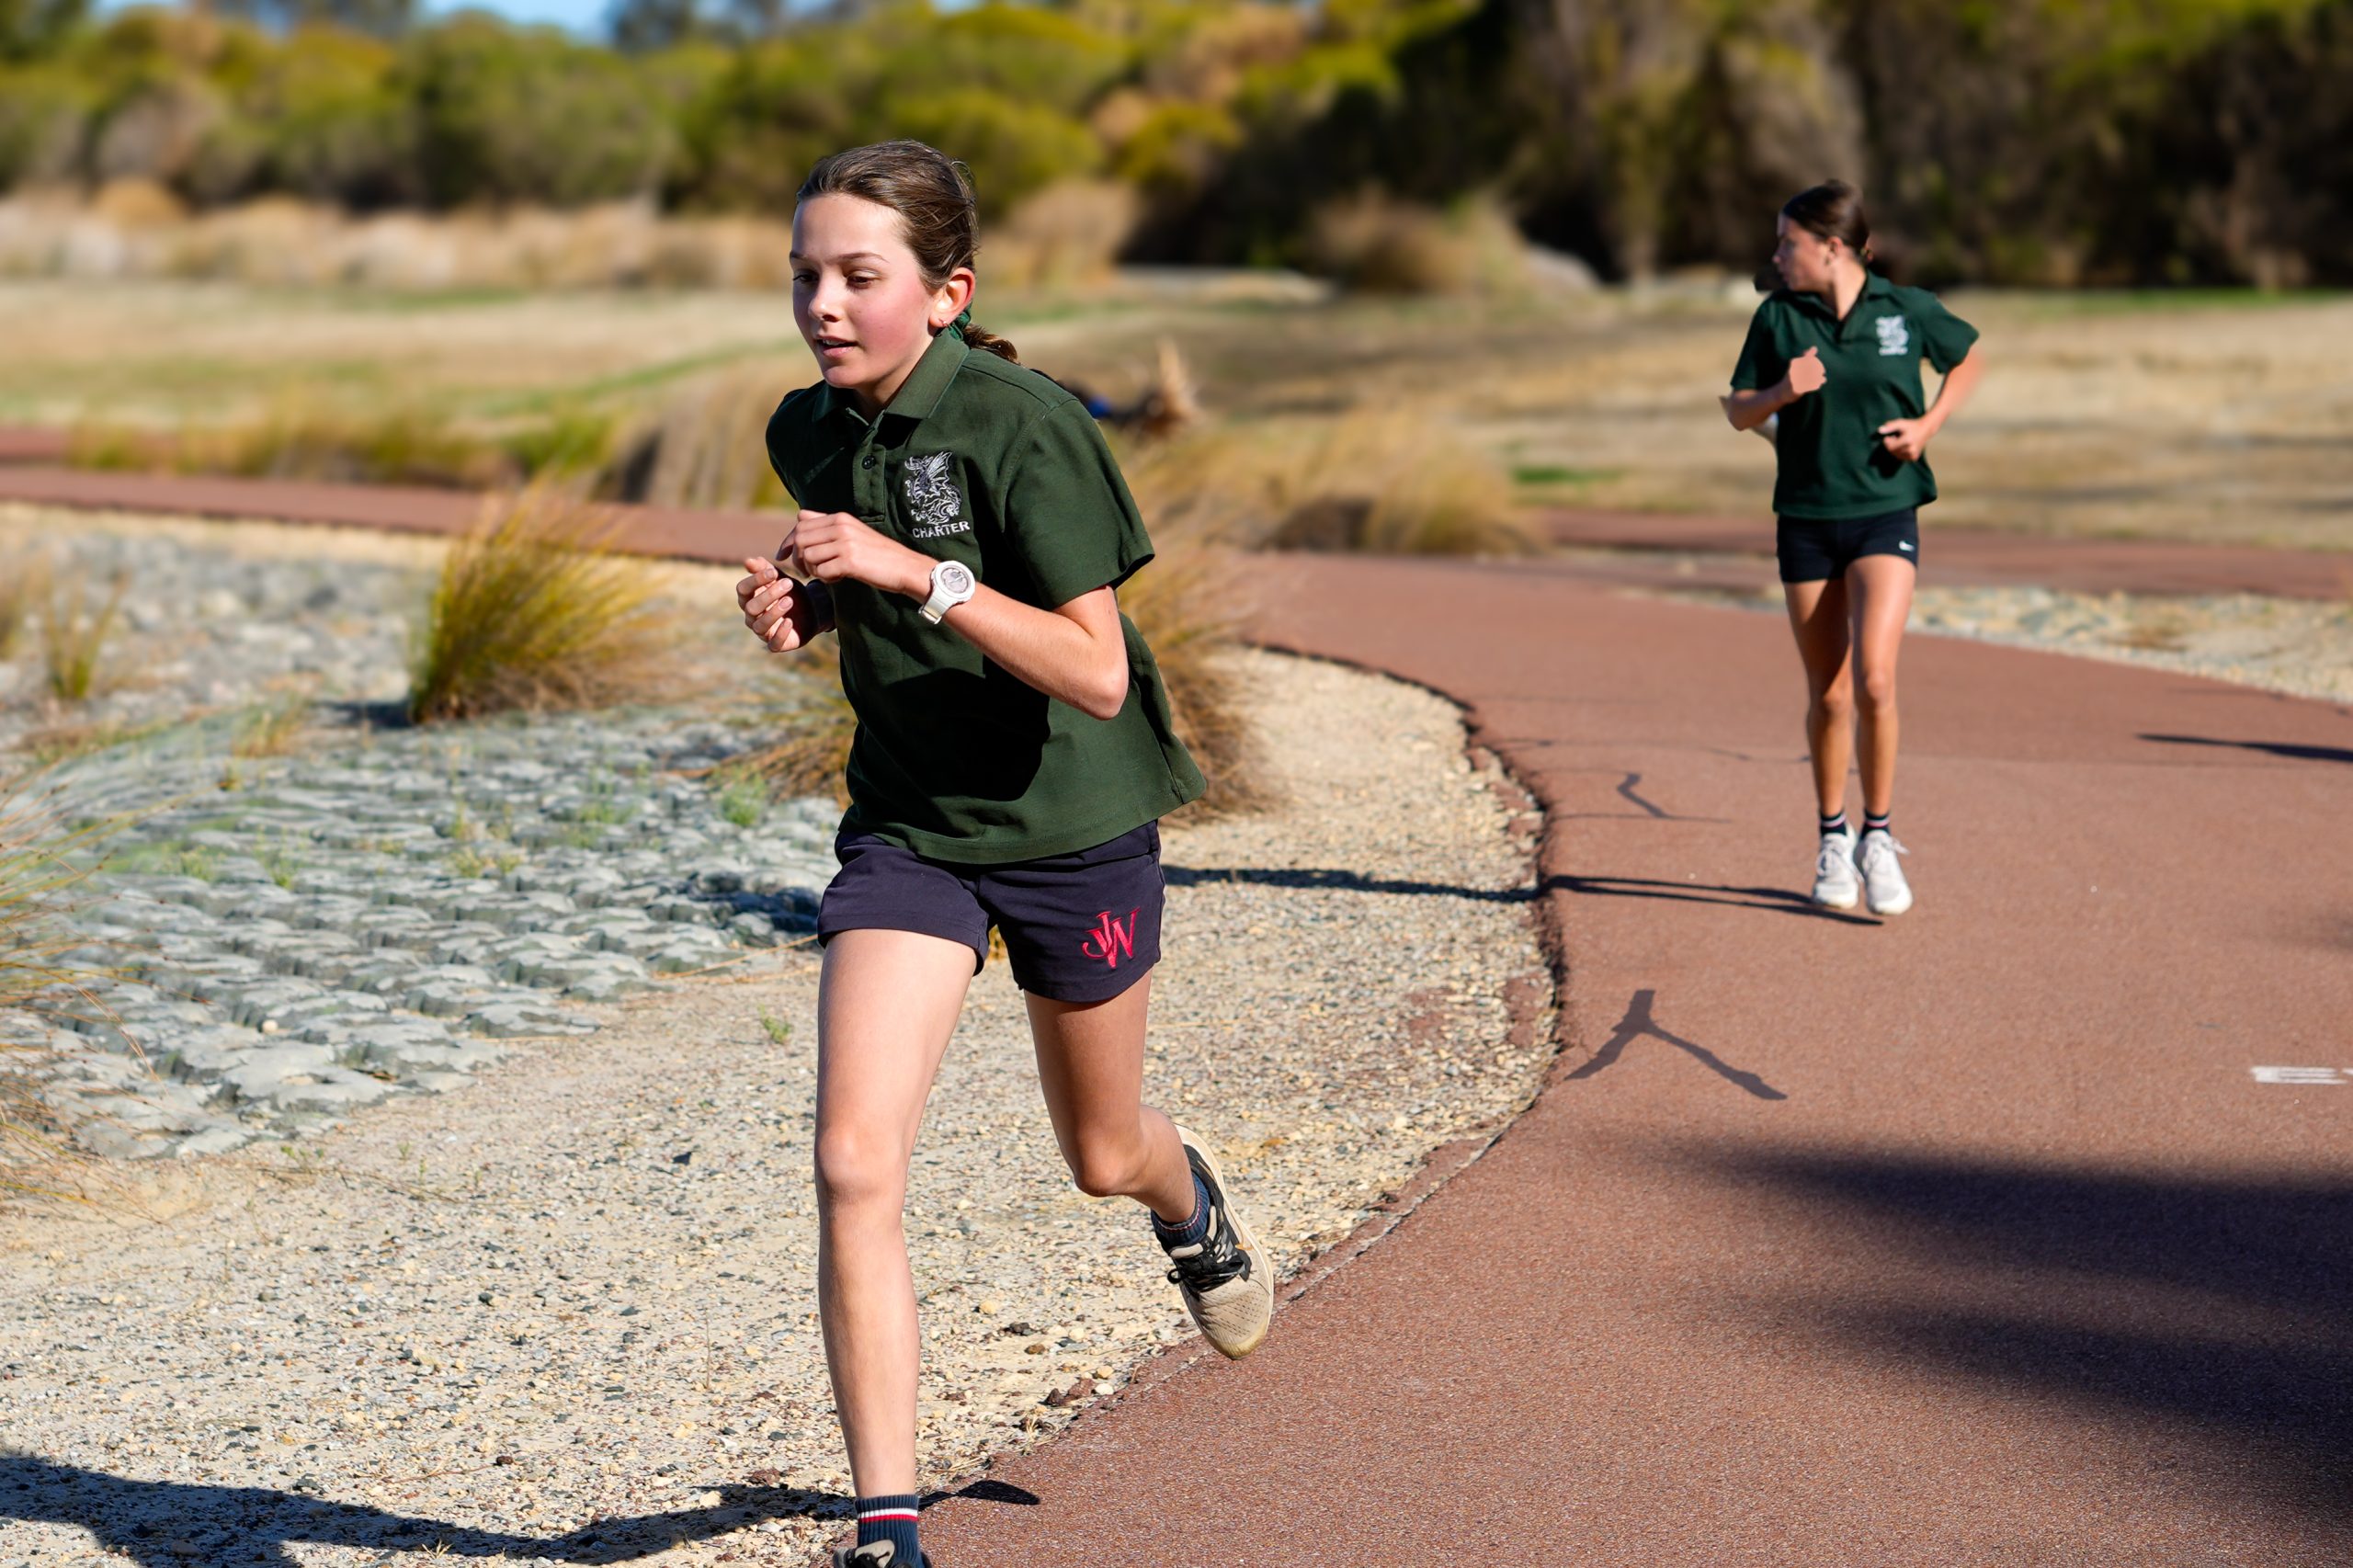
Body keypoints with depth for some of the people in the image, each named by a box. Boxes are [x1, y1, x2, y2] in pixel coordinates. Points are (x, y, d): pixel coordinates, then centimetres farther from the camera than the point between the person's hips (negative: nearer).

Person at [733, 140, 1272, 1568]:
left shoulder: (1023, 425, -21)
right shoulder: (810, 434, -2)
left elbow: (1098, 673, -25)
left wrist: (915, 574, -34)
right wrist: (804, 605, -5)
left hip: (1076, 823, -3)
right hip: (909, 824, 3)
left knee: (1102, 1156, 18)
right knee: (854, 1164, -16)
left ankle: (1189, 1195, 58)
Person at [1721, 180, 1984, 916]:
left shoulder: (1907, 309, -4)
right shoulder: (1778, 318, -1)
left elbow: (1968, 358, 14)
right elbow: (1738, 412, 6)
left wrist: (1929, 423, -1)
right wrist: (1781, 393, -15)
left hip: (1885, 516, -2)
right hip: (1806, 522, 2)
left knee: (1873, 680, -17)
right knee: (1827, 694, 7)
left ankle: (1878, 836, -1)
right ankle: (1833, 841, 25)